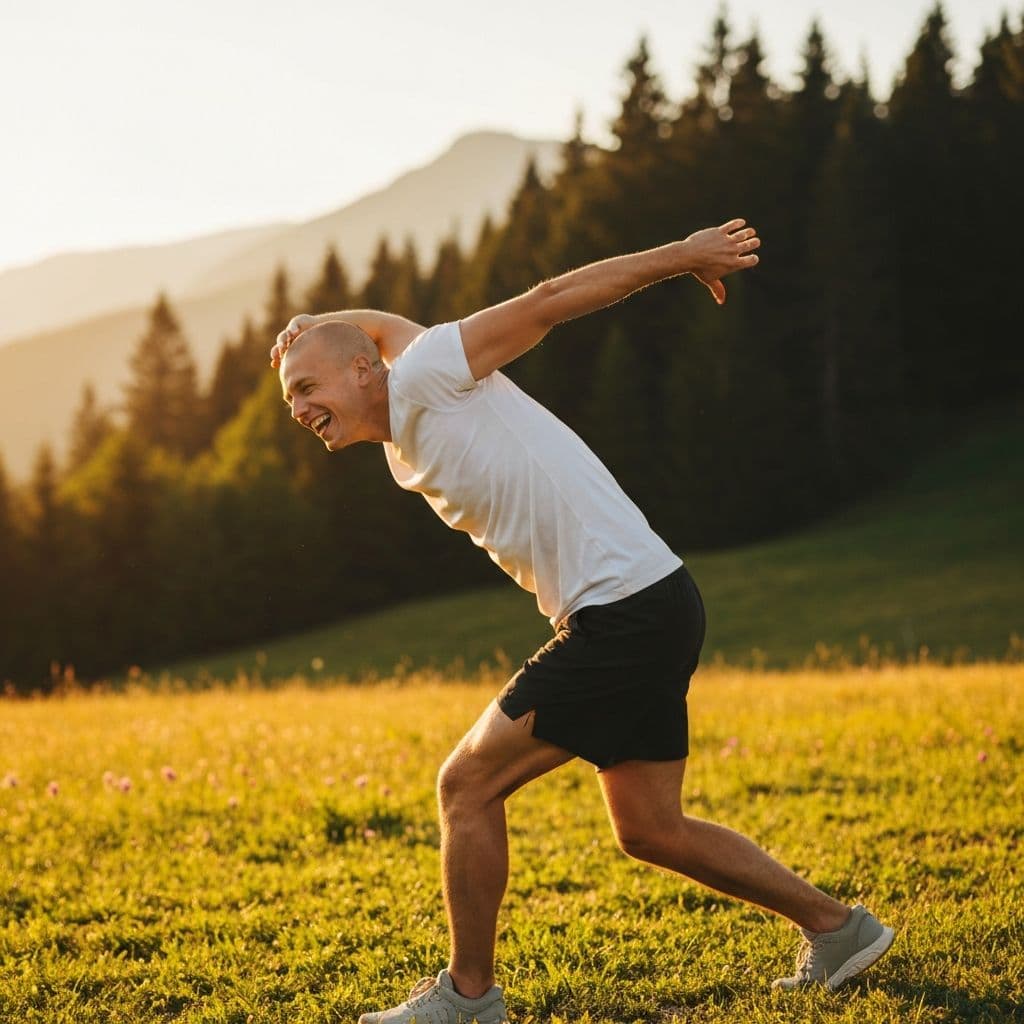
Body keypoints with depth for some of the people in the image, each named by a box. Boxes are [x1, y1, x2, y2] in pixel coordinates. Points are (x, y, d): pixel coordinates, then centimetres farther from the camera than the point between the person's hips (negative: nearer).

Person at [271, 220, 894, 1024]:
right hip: (645, 612, 10)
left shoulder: (421, 376, -9)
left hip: (629, 613, -10)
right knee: (649, 831, 15)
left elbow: (549, 302, -8)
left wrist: (683, 257, -6)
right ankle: (837, 928, 26)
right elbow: (385, 323, 35)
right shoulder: (404, 454, 16)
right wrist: (313, 330, 16)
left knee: (467, 785, -4)